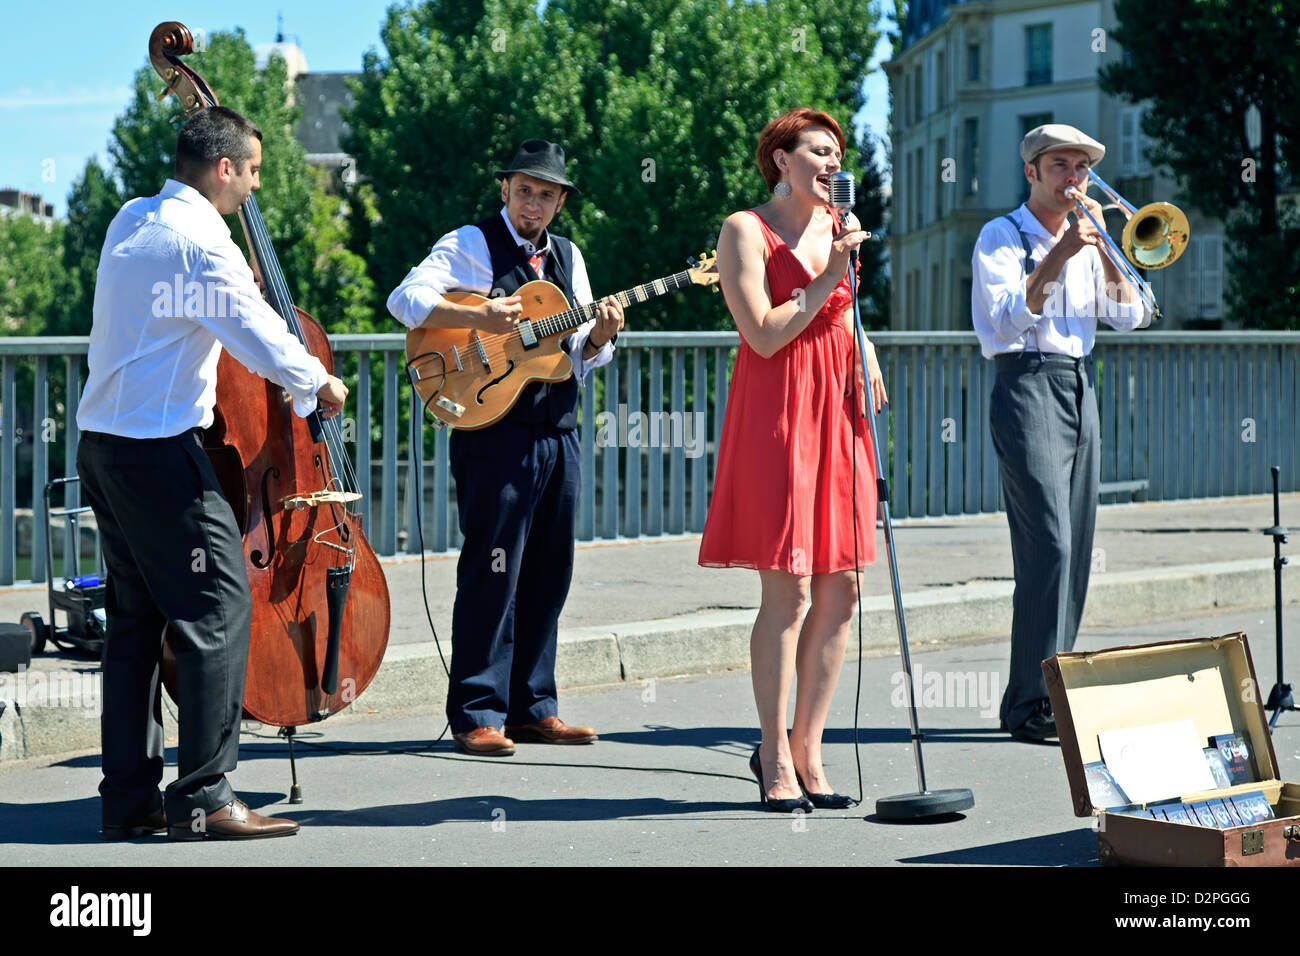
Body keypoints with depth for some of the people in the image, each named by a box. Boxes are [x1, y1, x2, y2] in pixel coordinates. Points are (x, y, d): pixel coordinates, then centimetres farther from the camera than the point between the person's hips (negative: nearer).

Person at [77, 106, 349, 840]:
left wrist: (237, 285, 23)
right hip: (161, 449, -10)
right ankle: (203, 798, -9)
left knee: (137, 616, 12)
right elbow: (262, 340, -17)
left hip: (103, 443, 10)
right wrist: (320, 383, 0)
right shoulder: (203, 242, -14)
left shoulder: (132, 221, 13)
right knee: (218, 609, -7)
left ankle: (129, 797, 14)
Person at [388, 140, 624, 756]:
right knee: (492, 573, -7)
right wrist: (479, 318, -26)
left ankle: (531, 706, 16)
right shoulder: (470, 244, 0)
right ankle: (476, 715, -2)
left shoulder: (567, 258, 18)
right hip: (494, 430, -6)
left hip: (557, 432, 6)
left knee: (547, 574, 8)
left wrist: (598, 337, -4)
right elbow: (406, 299, -14)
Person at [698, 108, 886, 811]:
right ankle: (774, 757, 0)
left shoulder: (836, 226, 17)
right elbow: (764, 335, -12)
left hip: (837, 412, 7)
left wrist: (866, 355, 12)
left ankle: (807, 749, 12)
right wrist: (830, 277, -11)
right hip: (776, 413, -7)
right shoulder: (744, 231, -4)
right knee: (789, 591, -9)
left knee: (841, 587, 3)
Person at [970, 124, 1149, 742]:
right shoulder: (1001, 236, 0)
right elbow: (1006, 320, -14)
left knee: (1075, 547, 3)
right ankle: (1031, 705, -16)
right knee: (1048, 544, -16)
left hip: (1080, 389, 7)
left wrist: (1104, 250, -3)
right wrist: (1058, 256, -18)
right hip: (1028, 385, -7)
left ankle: (1055, 694, 8)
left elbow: (1127, 317, 9)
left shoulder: (1086, 239, 19)